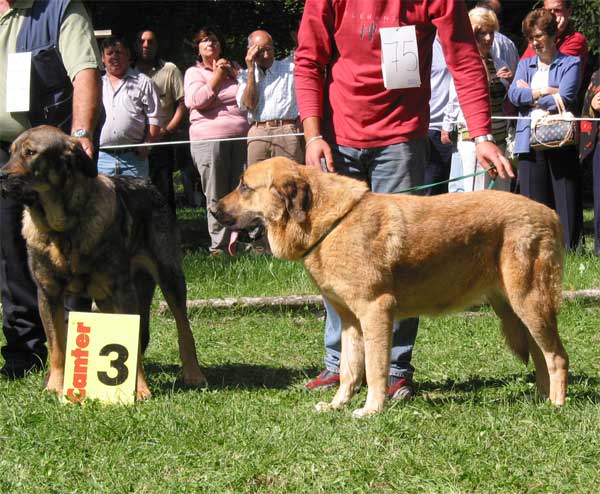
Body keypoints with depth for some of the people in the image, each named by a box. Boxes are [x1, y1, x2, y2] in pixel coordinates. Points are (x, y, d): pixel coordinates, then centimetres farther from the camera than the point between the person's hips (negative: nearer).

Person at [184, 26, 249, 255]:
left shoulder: (233, 67, 19)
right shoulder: (194, 73, 10)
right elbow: (198, 100, -8)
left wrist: (233, 73, 3)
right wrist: (217, 75, -4)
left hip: (240, 137, 3)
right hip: (209, 139, -3)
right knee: (216, 197, -4)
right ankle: (218, 246, -1)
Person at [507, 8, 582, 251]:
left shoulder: (570, 63, 5)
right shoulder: (525, 64, 18)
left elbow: (564, 98, -10)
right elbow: (513, 94, 1)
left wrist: (529, 94, 0)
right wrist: (546, 92, -7)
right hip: (530, 142, 4)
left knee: (566, 203, -4)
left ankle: (572, 251, 0)